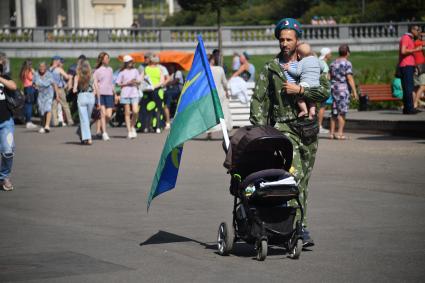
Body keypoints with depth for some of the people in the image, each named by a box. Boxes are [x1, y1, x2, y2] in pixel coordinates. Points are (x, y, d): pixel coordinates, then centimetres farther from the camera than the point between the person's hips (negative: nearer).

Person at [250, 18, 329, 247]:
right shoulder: (270, 69, 7)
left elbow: (324, 91, -2)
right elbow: (258, 100, 3)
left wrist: (299, 90, -11)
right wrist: (259, 129, -7)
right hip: (283, 127, -3)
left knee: (303, 181, 8)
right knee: (294, 174, -20)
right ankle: (301, 228, -23)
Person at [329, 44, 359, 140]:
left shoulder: (333, 63, 11)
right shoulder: (347, 63, -9)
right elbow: (349, 78, -14)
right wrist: (354, 91, -12)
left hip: (334, 89, 6)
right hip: (343, 89, -6)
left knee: (334, 112, 11)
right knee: (342, 112, -3)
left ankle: (332, 133, 11)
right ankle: (340, 133, -7)